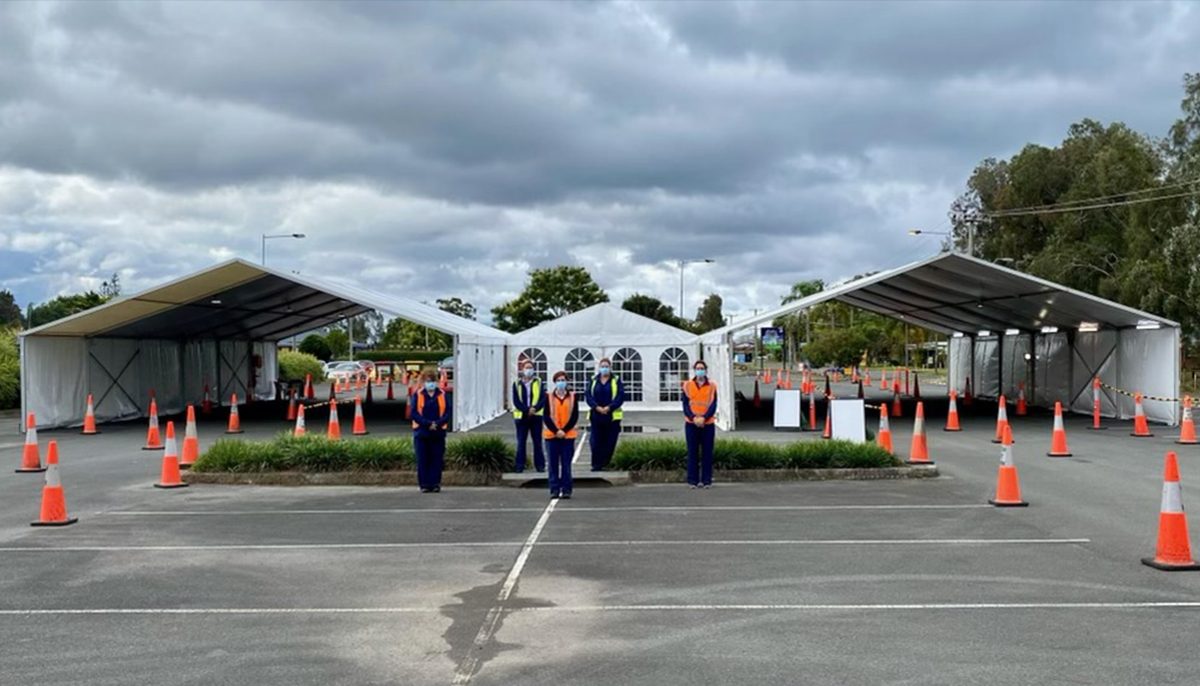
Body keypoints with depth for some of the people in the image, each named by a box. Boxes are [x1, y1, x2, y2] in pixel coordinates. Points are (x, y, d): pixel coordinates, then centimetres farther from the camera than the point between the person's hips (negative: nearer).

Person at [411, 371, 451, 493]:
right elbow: (414, 414, -3)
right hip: (421, 432, -1)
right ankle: (424, 484, 5)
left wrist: (437, 424, -15)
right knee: (423, 460, 0)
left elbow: (447, 413, 2)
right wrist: (428, 424, -16)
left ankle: (435, 483, 5)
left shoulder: (443, 395, 7)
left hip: (438, 432, 1)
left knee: (437, 459, 1)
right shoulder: (417, 395, 4)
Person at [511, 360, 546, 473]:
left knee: (537, 442, 4)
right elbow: (516, 401, -2)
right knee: (521, 442, 0)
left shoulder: (538, 382, 6)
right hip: (521, 416, 0)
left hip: (536, 416, 1)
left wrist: (535, 408, -17)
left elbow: (543, 399, -1)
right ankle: (520, 465, 4)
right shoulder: (517, 384, 4)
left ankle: (540, 465, 10)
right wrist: (527, 410, -14)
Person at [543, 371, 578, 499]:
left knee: (566, 464, 1)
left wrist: (564, 431, -10)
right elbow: (546, 417, 0)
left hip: (568, 435, 0)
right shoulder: (549, 397, 5)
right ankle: (554, 490, 7)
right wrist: (556, 431, -11)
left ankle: (566, 490, 5)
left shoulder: (572, 397, 5)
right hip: (552, 435, 0)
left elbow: (575, 416, 0)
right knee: (553, 464, 3)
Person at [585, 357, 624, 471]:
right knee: (596, 441, 0)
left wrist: (609, 408, -17)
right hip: (596, 416, 1)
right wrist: (597, 407, -15)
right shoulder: (593, 381, 9)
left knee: (610, 442, 0)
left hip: (612, 416, -1)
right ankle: (596, 465, 6)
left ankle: (606, 464, 10)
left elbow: (620, 396, -6)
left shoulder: (616, 381, 3)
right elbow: (588, 395, 1)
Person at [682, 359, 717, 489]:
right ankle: (693, 480, 5)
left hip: (708, 424, 0)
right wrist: (694, 418, -15)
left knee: (707, 452, 1)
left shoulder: (712, 386, 5)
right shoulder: (687, 385, 6)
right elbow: (685, 405, 0)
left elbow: (713, 406, -2)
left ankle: (706, 480, 6)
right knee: (693, 452, 1)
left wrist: (703, 418, -17)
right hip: (691, 424, 0)